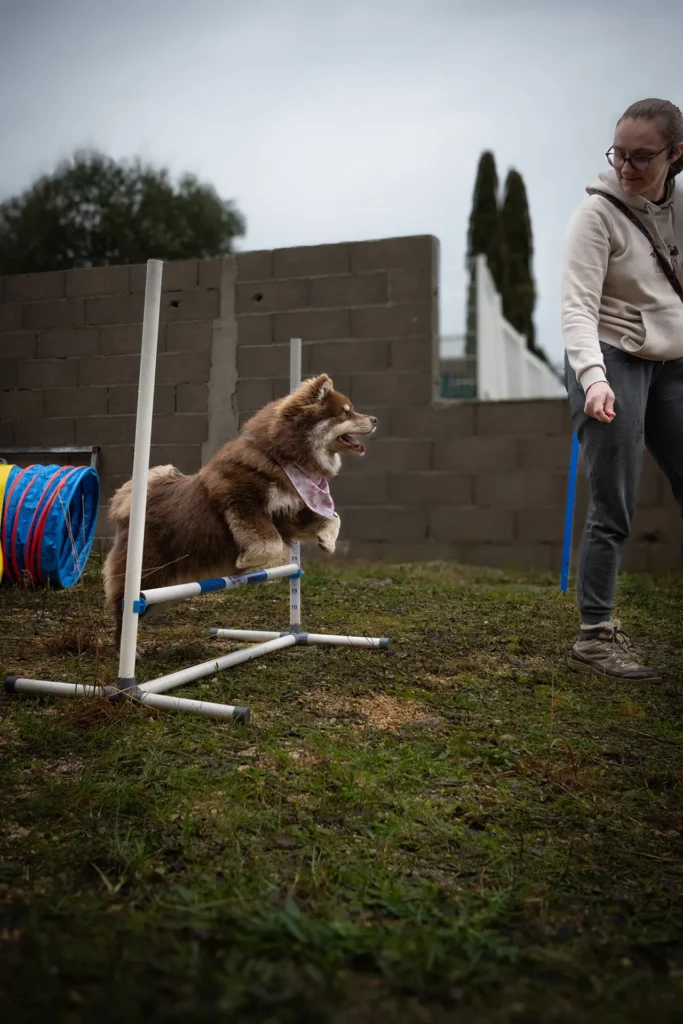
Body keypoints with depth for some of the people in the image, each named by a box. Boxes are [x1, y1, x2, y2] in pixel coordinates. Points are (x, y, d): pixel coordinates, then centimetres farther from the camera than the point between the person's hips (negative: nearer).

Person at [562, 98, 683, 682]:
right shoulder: (599, 213, -10)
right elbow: (578, 305, -19)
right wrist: (593, 376, -34)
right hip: (613, 362, -6)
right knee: (614, 510, -8)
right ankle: (596, 636, 1)